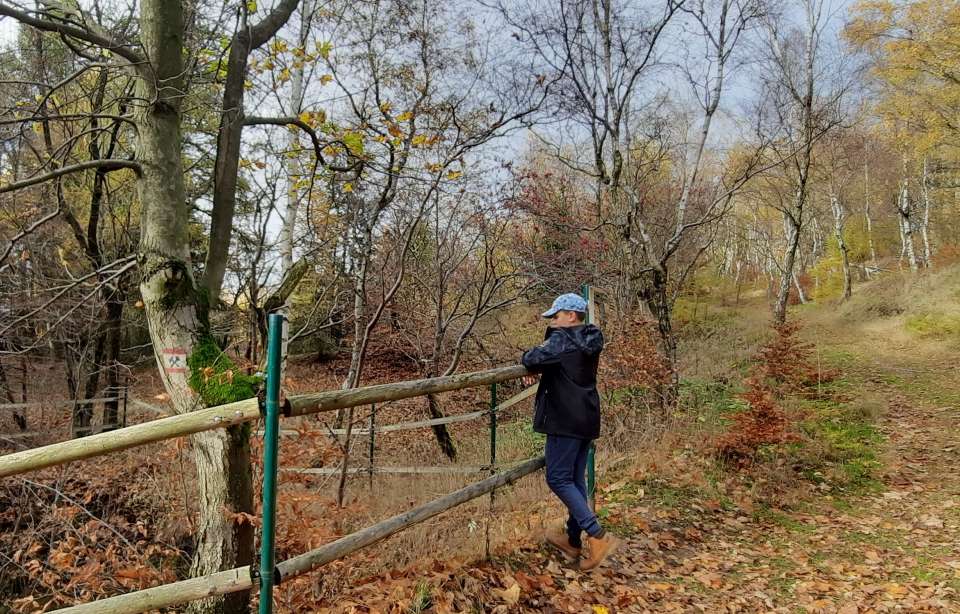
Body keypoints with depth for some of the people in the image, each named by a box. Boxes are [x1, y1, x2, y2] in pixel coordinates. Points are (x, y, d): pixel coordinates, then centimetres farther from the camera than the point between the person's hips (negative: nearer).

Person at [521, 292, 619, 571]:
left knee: (558, 479, -3)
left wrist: (529, 361, -1)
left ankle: (598, 536, -8)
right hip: (587, 419, 9)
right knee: (575, 479, 15)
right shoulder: (589, 341, 12)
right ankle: (573, 539, 25)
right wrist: (537, 370, 3)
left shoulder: (562, 339, -15)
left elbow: (532, 359, -24)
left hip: (566, 420, -9)